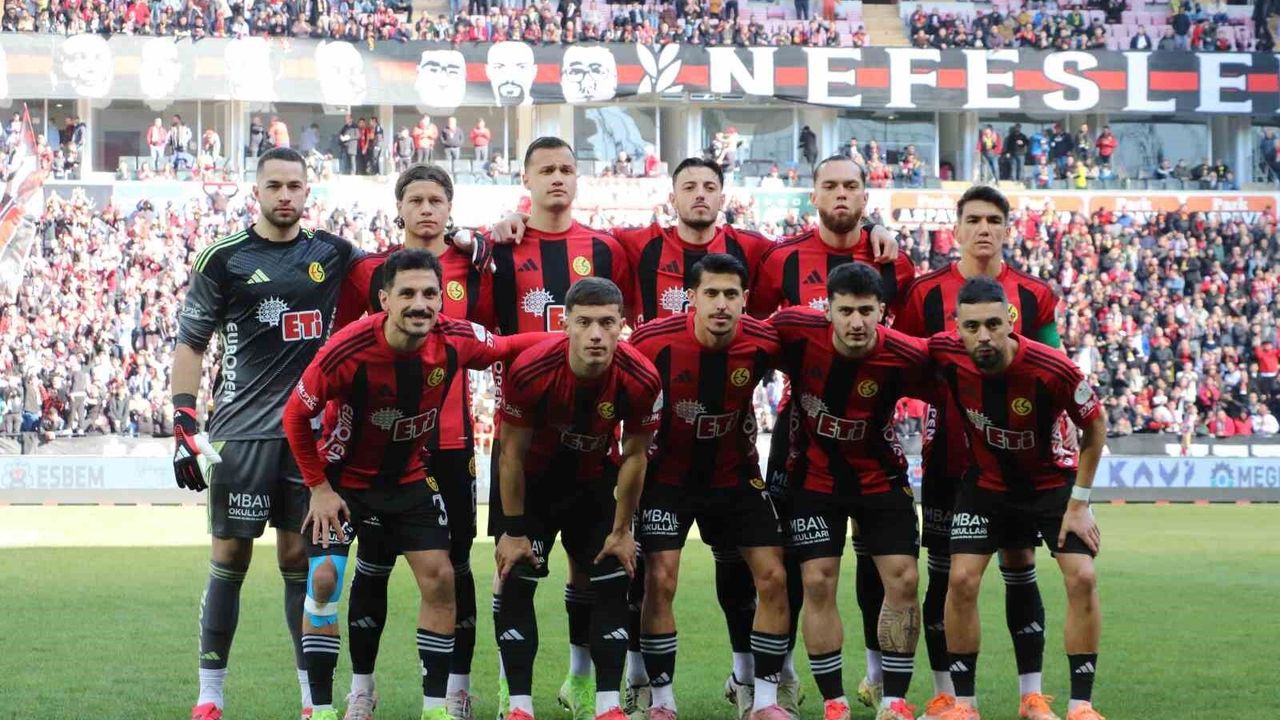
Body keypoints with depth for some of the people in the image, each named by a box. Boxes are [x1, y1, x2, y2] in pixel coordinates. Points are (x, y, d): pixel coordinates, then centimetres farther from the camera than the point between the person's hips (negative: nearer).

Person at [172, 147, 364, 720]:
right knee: (230, 556, 1)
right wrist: (184, 428, -6)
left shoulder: (333, 253, 9)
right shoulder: (223, 259, 0)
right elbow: (190, 344, 1)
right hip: (242, 429, -2)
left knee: (301, 557, 7)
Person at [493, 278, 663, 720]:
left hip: (594, 479, 2)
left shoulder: (641, 380, -27)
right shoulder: (530, 371, -32)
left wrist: (621, 530, -4)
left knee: (612, 581, -3)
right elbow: (512, 454, -18)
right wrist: (513, 530, -12)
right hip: (531, 480, -2)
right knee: (516, 581, -8)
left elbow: (634, 456, -11)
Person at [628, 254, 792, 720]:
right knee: (660, 580, -13)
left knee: (773, 578, -4)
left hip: (735, 474, 2)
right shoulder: (655, 341, -23)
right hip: (669, 474, -2)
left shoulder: (763, 343, -19)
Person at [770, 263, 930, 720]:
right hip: (814, 475, 0)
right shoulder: (795, 331, -23)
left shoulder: (905, 357, -23)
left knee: (902, 581, -5)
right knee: (818, 583, -5)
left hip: (881, 477, 0)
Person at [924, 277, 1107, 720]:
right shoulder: (946, 355, -24)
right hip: (986, 482, 2)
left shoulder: (1054, 370, -30)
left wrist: (1078, 504, -12)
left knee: (1082, 578, -14)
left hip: (1052, 481, -2)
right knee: (962, 580, -9)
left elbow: (1095, 430, -13)